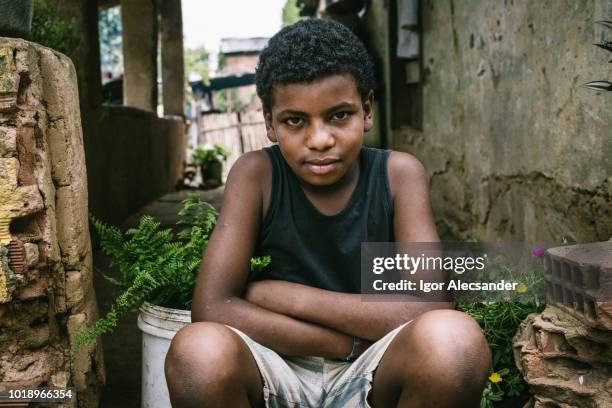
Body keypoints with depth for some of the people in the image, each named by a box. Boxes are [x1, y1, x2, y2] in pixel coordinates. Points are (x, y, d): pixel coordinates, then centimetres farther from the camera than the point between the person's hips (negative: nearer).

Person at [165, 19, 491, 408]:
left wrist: (288, 296, -16)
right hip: (279, 375, 0)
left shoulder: (398, 174, -6)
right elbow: (211, 309, -16)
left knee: (454, 338, -31)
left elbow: (430, 311, -18)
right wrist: (354, 342, -18)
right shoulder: (257, 174, -7)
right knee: (200, 352, -33)